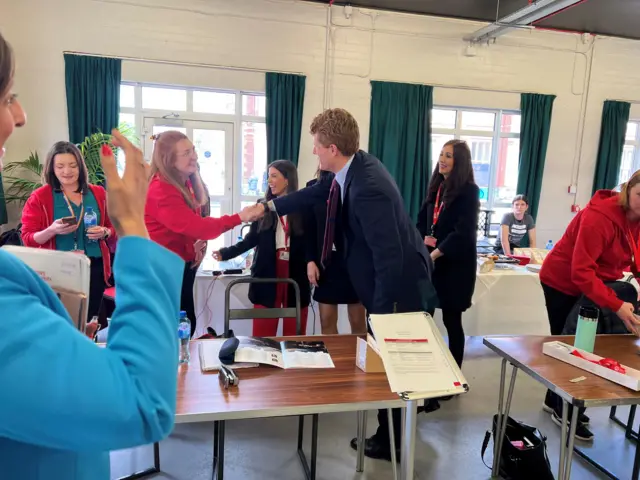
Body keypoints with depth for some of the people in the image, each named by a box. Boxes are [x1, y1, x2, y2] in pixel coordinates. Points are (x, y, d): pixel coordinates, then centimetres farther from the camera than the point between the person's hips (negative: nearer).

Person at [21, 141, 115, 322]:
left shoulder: (98, 193, 6)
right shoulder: (39, 197, -2)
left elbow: (113, 227, 14)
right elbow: (28, 239, -2)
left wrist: (104, 232, -8)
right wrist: (52, 230, -21)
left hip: (95, 267, 3)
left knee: (90, 320, 9)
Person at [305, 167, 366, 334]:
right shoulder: (314, 185, 8)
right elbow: (309, 228, 6)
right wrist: (310, 260, -3)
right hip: (326, 261, 3)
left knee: (358, 322, 6)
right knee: (327, 323, 6)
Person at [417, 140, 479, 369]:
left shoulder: (469, 191, -8)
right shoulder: (437, 187, 11)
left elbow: (463, 232, -16)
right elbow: (422, 220, 13)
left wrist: (434, 254, -18)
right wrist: (422, 242, -5)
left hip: (455, 264, -5)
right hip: (431, 261, 5)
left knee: (451, 319, 2)